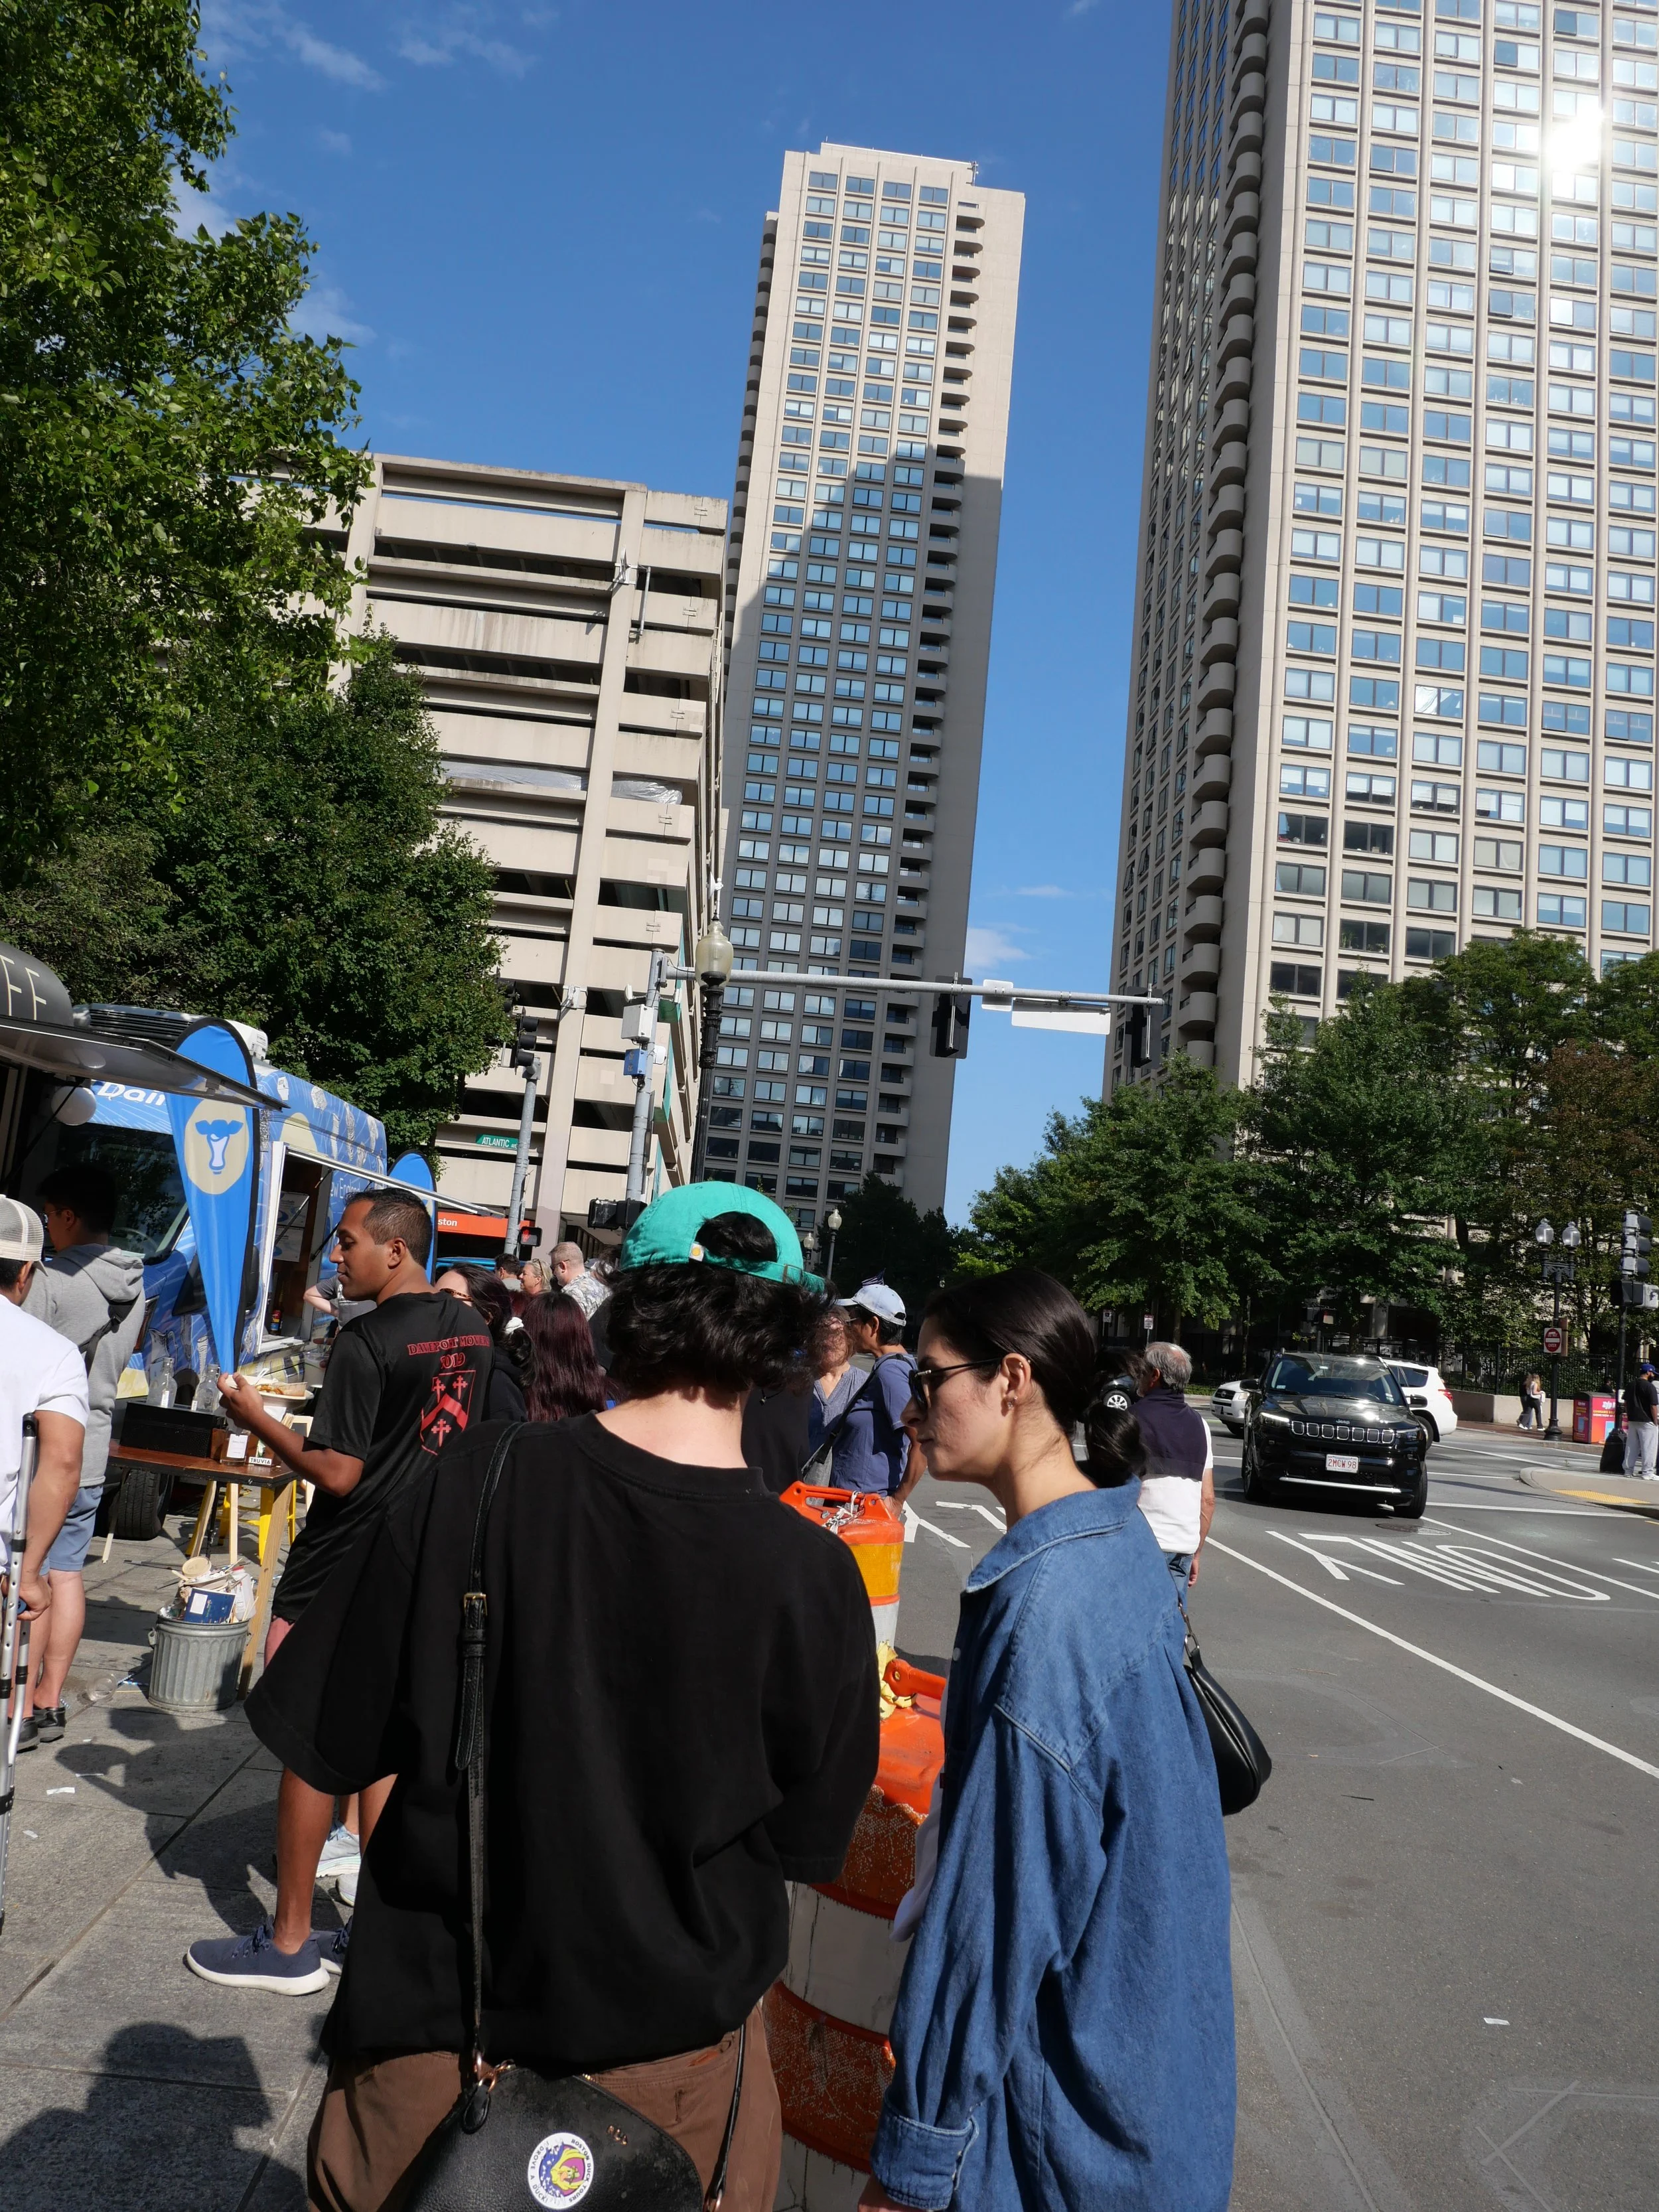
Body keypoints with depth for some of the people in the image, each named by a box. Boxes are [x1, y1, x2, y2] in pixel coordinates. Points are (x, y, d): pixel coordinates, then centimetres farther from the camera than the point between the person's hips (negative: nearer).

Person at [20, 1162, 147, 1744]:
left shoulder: (51, 1281, -17)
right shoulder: (134, 1286, 6)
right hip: (93, 1454, 7)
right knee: (67, 1573, 12)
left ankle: (24, 1706, 7)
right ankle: (50, 1701, 18)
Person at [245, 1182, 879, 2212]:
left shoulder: (473, 1483, -20)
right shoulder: (812, 1573, -21)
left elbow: (328, 1743, -10)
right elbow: (808, 1839, -7)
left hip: (437, 2021, 1)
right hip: (666, 2041, 0)